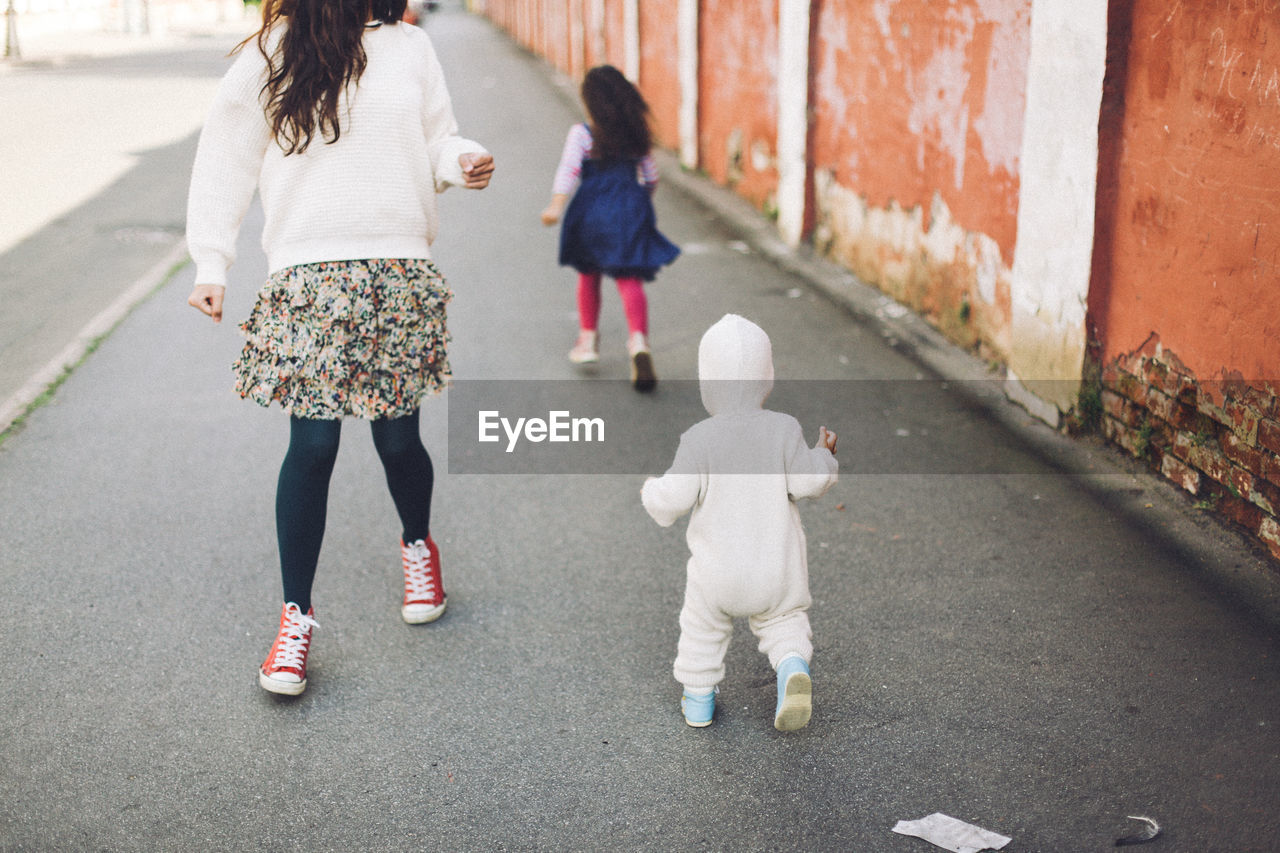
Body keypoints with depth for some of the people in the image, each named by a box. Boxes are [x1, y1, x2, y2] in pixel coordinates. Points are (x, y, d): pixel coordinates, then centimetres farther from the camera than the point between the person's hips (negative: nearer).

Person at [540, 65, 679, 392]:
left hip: (591, 211, -1)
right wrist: (642, 202, 33)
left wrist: (556, 205, -25)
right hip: (631, 211, 2)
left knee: (589, 275, 19)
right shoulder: (637, 134, 7)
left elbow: (569, 170, -17)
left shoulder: (581, 134, -4)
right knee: (630, 279, -4)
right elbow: (651, 176, 15)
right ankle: (638, 341, -25)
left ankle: (588, 339, 27)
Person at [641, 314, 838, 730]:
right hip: (777, 569, 1)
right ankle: (793, 669, -6)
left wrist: (652, 492, 7)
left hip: (718, 571, -1)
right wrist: (823, 455, 9)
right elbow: (808, 481, -12)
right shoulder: (783, 429, -11)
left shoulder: (699, 439, -15)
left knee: (703, 627, 22)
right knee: (784, 622, 22)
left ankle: (698, 698, 31)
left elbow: (674, 497, -15)